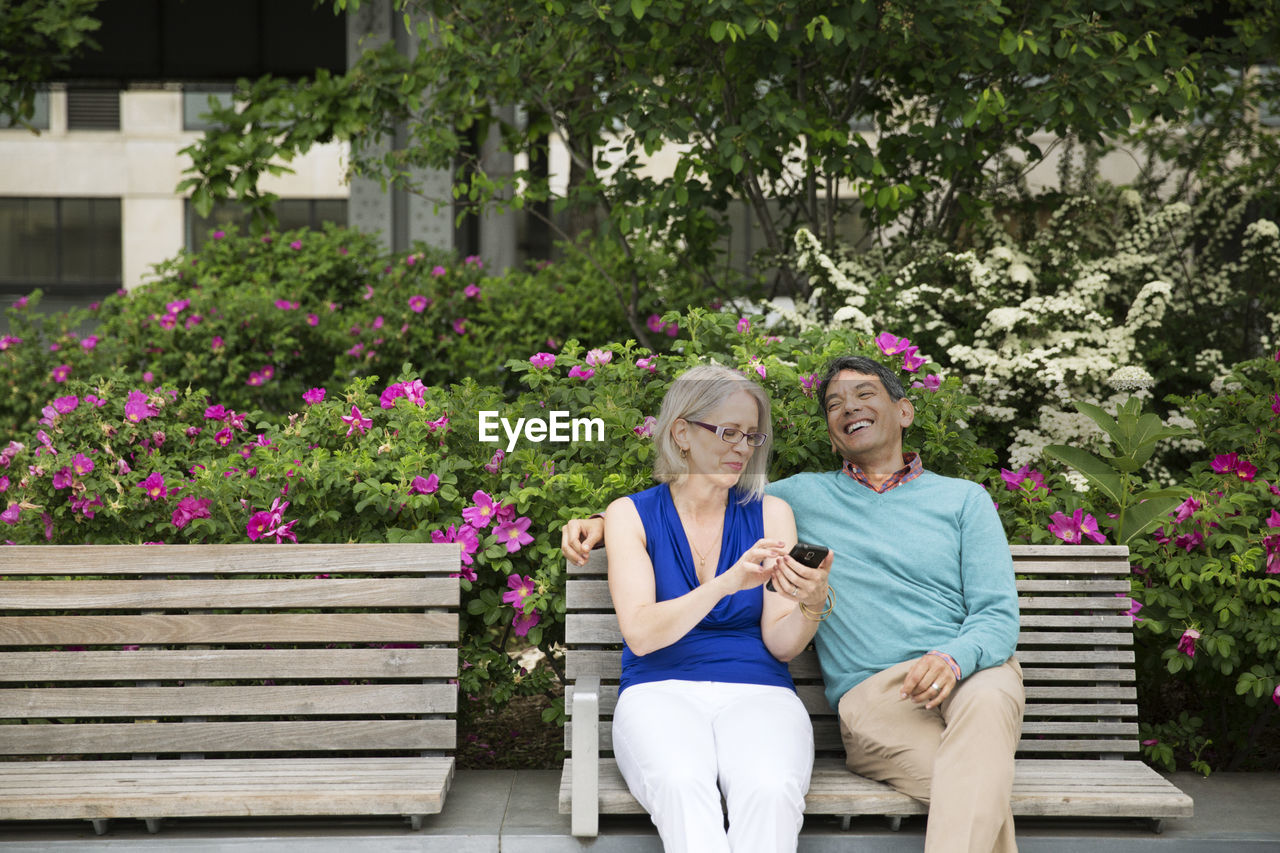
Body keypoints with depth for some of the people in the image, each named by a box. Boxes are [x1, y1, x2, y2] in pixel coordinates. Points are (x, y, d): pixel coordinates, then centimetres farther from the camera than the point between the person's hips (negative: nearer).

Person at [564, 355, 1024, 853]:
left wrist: (951, 659, -15)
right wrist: (604, 524, 11)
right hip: (872, 694, -1)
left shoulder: (963, 499, 19)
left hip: (972, 672, 1)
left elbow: (998, 615, 8)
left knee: (984, 703, -40)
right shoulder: (803, 496, 21)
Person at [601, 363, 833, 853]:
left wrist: (811, 606, -18)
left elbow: (781, 645, 5)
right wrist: (728, 582, -21)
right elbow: (640, 633, -8)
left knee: (770, 790, -34)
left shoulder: (770, 514, 12)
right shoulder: (631, 515, 7)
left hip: (756, 690, 1)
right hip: (660, 689, -1)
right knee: (683, 784, -37)